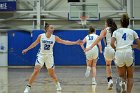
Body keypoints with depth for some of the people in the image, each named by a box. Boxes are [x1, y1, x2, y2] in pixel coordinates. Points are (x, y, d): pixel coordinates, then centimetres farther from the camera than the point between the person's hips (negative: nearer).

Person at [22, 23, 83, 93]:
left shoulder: (54, 37, -6)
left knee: (51, 73, 7)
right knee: (36, 71, -13)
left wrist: (75, 43, -12)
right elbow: (35, 43, 7)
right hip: (41, 55, -1)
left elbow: (64, 42, -6)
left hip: (49, 56, 1)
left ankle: (58, 85, 32)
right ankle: (28, 87, -6)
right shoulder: (41, 36, -8)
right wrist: (27, 49, 12)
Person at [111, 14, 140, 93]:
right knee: (130, 77, 14)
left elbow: (112, 44, 0)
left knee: (122, 76, 16)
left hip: (119, 54, 1)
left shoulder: (116, 31, 14)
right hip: (129, 53, -1)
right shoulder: (132, 32, 13)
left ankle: (122, 82, -17)